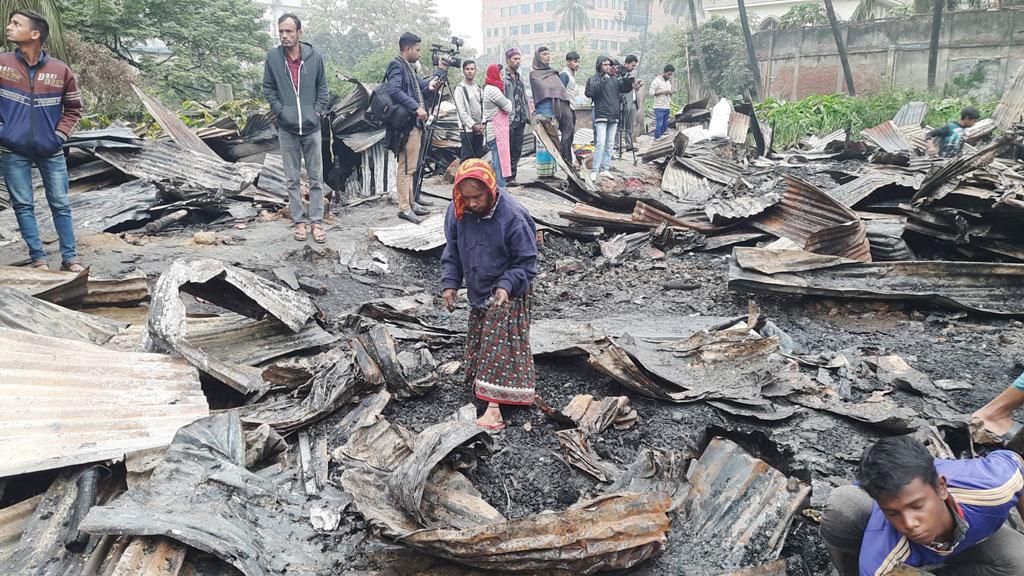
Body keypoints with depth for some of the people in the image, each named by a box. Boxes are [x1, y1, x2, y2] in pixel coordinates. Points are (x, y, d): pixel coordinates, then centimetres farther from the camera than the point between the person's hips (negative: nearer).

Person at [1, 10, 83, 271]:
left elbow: (73, 109, 9)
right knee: (23, 205, 2)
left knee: (61, 204, 5)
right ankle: (38, 258, 10)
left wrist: (60, 135, -1)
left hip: (51, 151, 0)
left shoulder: (61, 70, -2)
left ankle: (70, 258, 13)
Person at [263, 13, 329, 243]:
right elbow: (268, 88, 6)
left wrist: (318, 110, -2)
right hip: (286, 128, 0)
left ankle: (316, 221, 12)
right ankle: (299, 221, 16)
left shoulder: (314, 56, -2)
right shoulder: (273, 57, -2)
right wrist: (279, 110, -5)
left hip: (311, 127, 0)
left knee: (316, 178, 4)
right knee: (292, 179, 7)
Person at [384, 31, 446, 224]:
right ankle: (404, 208, -6)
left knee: (410, 168, 15)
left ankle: (410, 203, 23)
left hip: (414, 124, 11)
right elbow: (394, 90, -25)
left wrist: (440, 71, 26)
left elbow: (420, 89, 30)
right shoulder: (397, 66, -10)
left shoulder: (408, 67, 20)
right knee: (406, 167, -8)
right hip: (406, 125, -11)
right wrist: (416, 108, -27)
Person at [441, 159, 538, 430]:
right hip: (478, 293, 6)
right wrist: (450, 283, -3)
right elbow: (452, 249, 5)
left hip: (508, 295, -6)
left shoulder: (513, 217, -26)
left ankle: (494, 408, -10)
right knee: (478, 343, 16)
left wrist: (507, 286, -31)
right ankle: (479, 383, 35)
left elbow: (526, 262, -17)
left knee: (499, 347, -9)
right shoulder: (458, 211, -11)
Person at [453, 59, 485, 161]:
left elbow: (483, 107, 16)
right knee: (467, 156, -10)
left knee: (478, 156, 7)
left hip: (479, 129, 6)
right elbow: (461, 110, -10)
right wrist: (473, 125, -13)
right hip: (467, 129, -6)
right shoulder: (460, 89, -2)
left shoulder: (479, 89, 18)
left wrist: (482, 124, 1)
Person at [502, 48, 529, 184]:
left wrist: (526, 116, 18)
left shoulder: (519, 78, 20)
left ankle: (511, 177, 17)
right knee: (506, 151, -6)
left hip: (519, 121, 8)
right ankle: (503, 178, 0)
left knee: (517, 151, 9)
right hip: (508, 121, -8)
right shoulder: (502, 77, -7)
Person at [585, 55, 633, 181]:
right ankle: (595, 171, -14)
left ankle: (605, 169, 12)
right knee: (601, 143, -15)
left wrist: (628, 81, -9)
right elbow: (589, 93, -16)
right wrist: (601, 81, -23)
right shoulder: (594, 79, 0)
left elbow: (626, 89, 11)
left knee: (610, 144, 7)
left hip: (614, 116, 6)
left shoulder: (614, 79, 16)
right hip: (601, 116, -6)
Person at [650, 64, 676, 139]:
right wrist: (663, 92, -17)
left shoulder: (669, 81, 17)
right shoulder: (657, 81, -7)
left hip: (667, 108, 7)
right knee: (659, 125, -9)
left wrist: (671, 92, 0)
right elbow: (651, 92, -14)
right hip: (659, 108, -7)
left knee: (665, 126, 7)